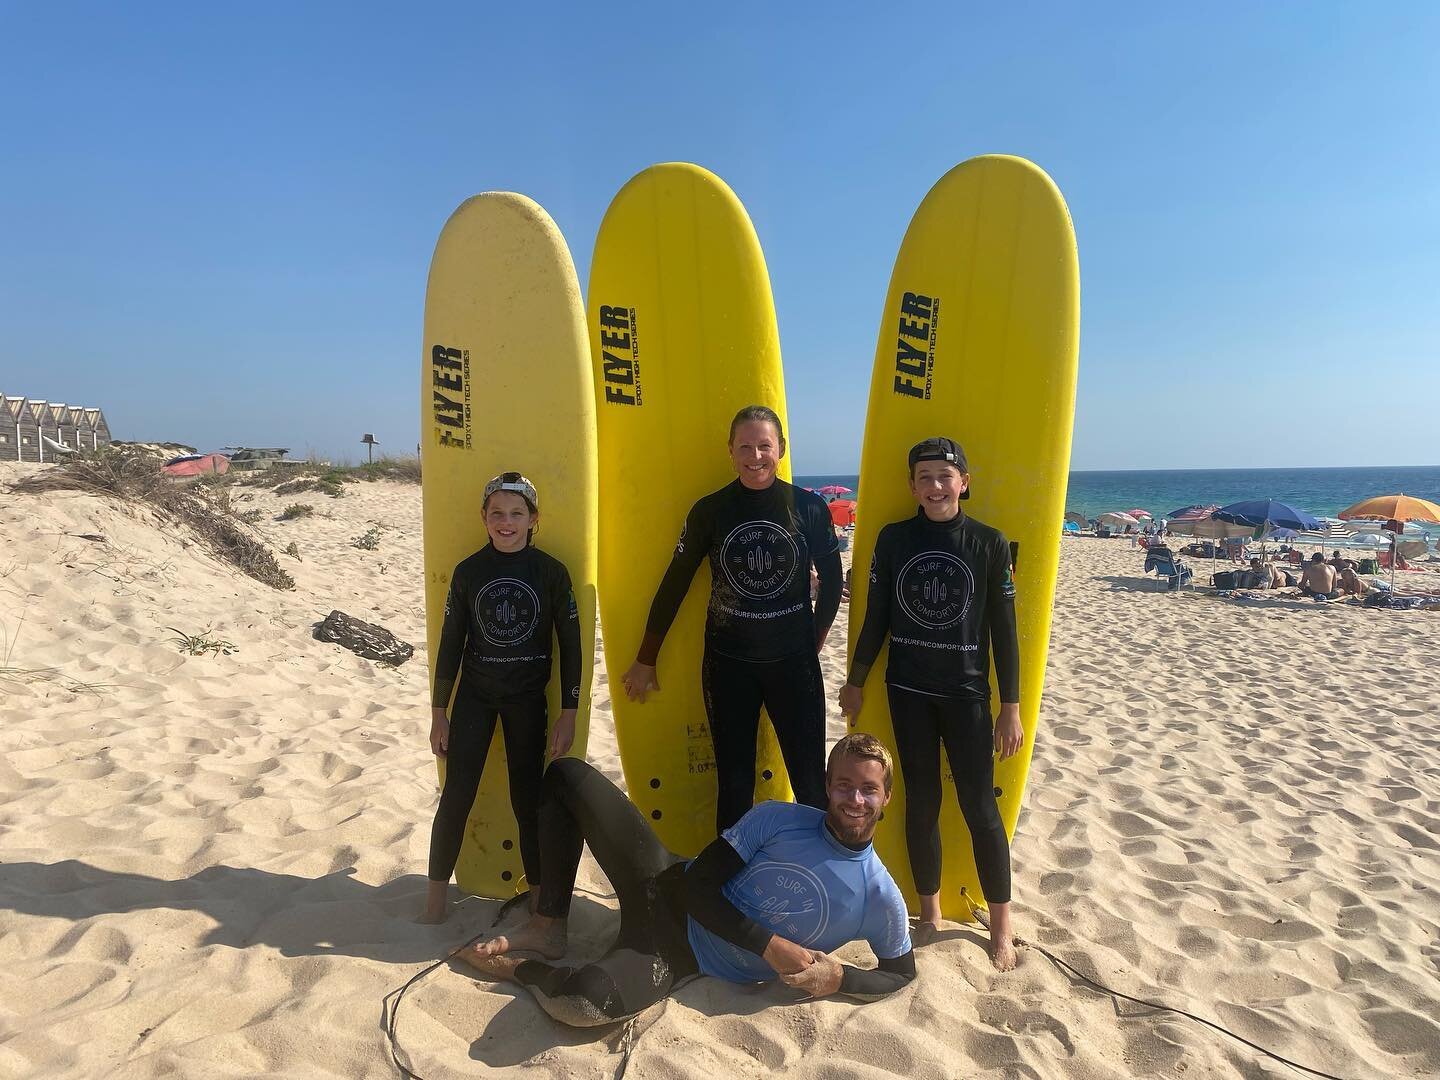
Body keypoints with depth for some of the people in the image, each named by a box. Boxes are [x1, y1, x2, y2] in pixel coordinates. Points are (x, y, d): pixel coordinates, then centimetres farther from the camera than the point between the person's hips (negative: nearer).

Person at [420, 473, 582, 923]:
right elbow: (450, 643, 2)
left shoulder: (551, 572, -8)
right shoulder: (468, 572, -4)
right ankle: (435, 896, 16)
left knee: (527, 799, 5)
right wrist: (439, 712, 3)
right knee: (456, 796, 1)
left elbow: (570, 645, -4)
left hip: (527, 699, -1)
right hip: (474, 695, 1)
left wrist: (568, 714, -5)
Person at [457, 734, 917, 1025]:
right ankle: (547, 929, 9)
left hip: (683, 959, -2)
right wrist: (771, 946, -19)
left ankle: (514, 967, 2)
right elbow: (699, 886, -8)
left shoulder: (880, 898, -10)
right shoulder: (776, 819, -9)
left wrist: (840, 978, -14)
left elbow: (902, 972, 6)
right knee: (565, 774, -4)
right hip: (669, 894, 3)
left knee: (584, 999, -36)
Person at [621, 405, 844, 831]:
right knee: (734, 783, 10)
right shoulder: (710, 511, -3)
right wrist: (645, 660, 7)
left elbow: (832, 581, 8)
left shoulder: (809, 507, -4)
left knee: (810, 780, 5)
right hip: (727, 664, 0)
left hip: (794, 663, 0)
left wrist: (813, 643, 9)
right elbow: (673, 585, 3)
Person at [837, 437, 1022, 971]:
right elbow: (876, 618, 6)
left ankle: (1001, 927, 19)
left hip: (966, 693, -1)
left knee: (980, 806, 2)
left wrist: (1010, 706, -3)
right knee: (921, 802, 11)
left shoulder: (989, 543, -5)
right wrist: (854, 681, 9)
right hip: (908, 691, 2)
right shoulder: (893, 539, -1)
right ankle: (929, 914, 27)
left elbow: (1003, 630, -3)